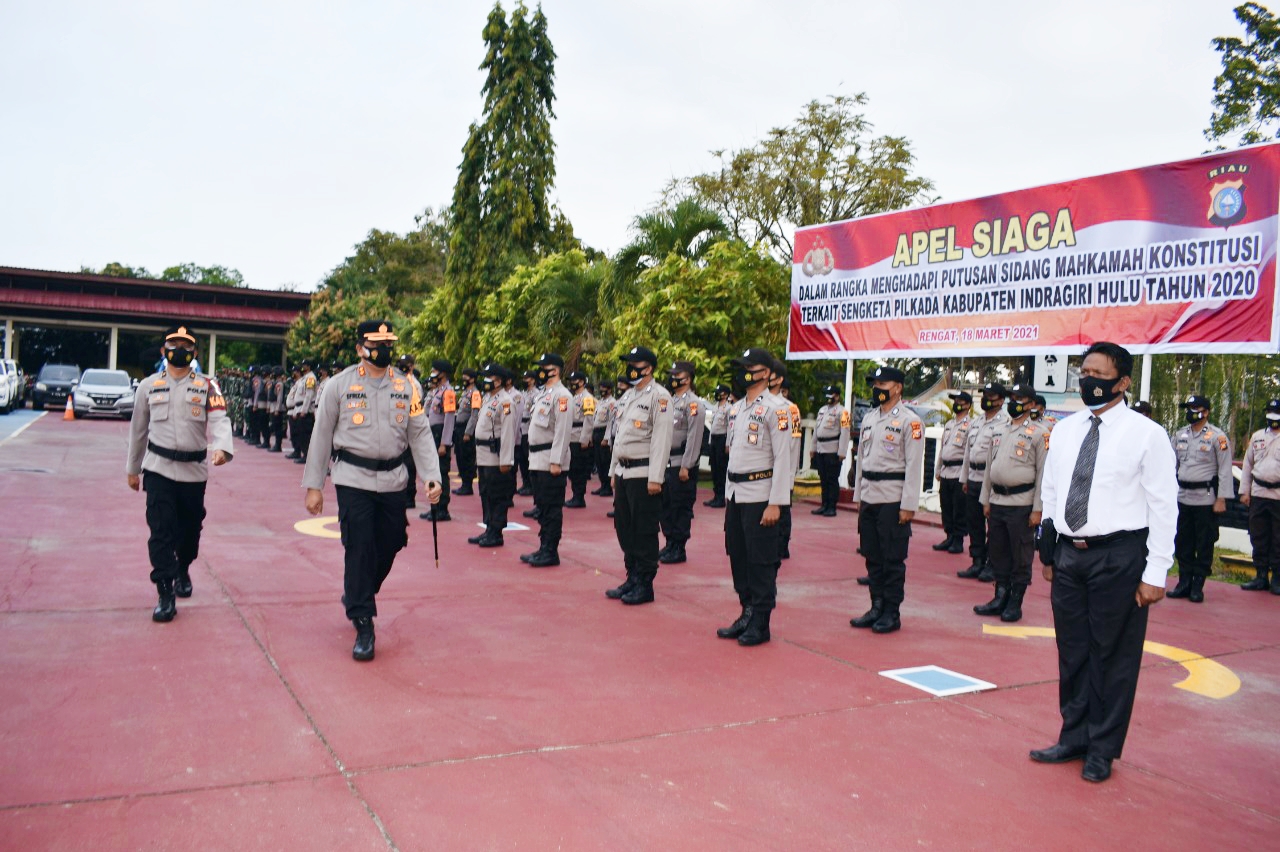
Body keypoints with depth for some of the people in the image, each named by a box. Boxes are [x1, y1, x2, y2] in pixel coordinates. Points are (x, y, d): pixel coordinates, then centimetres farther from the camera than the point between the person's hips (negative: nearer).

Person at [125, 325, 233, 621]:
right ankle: (165, 595, -4)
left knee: (190, 528, 14)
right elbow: (138, 430, 14)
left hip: (194, 470, 0)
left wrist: (222, 448, -35)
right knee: (161, 530, -8)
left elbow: (219, 420, -15)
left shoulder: (207, 386, 0)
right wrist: (132, 468, 18)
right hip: (158, 468, 0)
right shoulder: (148, 386, 6)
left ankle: (183, 570, 42)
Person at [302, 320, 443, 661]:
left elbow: (420, 434, 4)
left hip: (393, 480, 3)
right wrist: (313, 486, 2)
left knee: (389, 546, 10)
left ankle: (356, 599, 37)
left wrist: (432, 476, -8)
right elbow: (322, 436, 2)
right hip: (353, 479, -3)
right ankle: (363, 625, 6)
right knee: (359, 550, -5)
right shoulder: (339, 384, -1)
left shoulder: (407, 386, 5)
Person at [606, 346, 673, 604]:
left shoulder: (659, 396, -11)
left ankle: (645, 585, 8)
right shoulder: (627, 396, 16)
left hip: (644, 474, -8)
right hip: (623, 472, 9)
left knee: (645, 532, -1)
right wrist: (613, 471, 18)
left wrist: (655, 478, -20)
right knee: (624, 529, 13)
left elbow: (662, 438, -16)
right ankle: (632, 579, 24)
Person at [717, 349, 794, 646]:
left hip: (760, 496, -8)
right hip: (735, 495, 8)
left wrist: (775, 503, -18)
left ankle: (760, 624, 10)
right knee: (738, 558, 13)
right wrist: (728, 494, 17)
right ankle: (746, 614, 26)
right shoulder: (737, 408, 14)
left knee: (762, 562, 0)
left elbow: (783, 458, -14)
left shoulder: (776, 408, -11)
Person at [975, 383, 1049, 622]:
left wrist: (1038, 509, -13)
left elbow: (1044, 474, -9)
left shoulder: (1040, 433, -6)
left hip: (1021, 504, -6)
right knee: (998, 554, 12)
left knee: (1020, 557, 3)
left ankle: (1015, 603, 12)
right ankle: (1000, 598, 22)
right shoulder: (1000, 431, 13)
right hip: (996, 502, 6)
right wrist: (986, 500, 13)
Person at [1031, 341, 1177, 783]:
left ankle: (1102, 750, 22)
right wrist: (1048, 548, 13)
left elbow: (1163, 506, -8)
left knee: (1113, 656, 5)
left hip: (1118, 557, -5)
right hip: (1068, 555, 5)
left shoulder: (1146, 434, -7)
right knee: (1072, 651, 14)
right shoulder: (1064, 430, 8)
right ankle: (1075, 738, 31)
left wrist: (1155, 573, -11)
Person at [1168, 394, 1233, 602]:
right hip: (1182, 497, 5)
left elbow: (1225, 470, -9)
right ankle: (1184, 583, 20)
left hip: (1206, 498, -5)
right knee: (1182, 542, 10)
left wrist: (1221, 499, -12)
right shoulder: (1180, 435, 9)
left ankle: (1197, 586, 13)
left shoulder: (1217, 437, -7)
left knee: (1204, 544, 3)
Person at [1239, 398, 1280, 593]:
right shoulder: (1257, 436, 12)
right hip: (1258, 494, 4)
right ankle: (1261, 576, 19)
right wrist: (1245, 490, 10)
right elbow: (1248, 465, 16)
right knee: (1258, 538, 9)